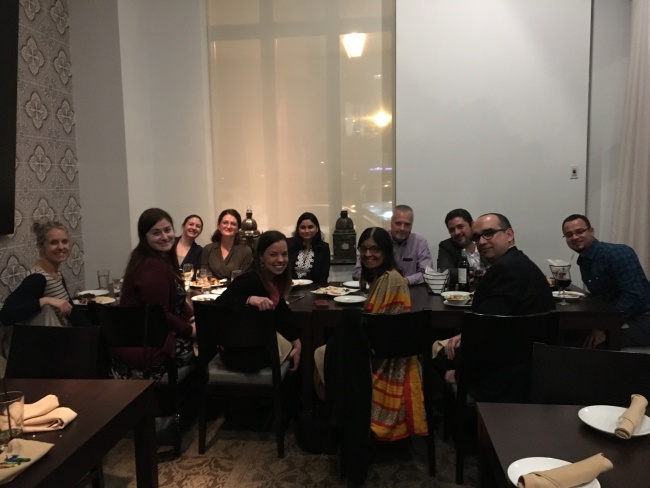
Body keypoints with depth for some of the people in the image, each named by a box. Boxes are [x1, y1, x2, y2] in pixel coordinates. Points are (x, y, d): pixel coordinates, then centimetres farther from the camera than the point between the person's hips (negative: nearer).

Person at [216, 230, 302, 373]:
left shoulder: (278, 278, -4)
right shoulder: (249, 280, -28)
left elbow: (280, 309, 5)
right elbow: (219, 303, -34)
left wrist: (297, 342, -2)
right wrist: (250, 299, -48)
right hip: (242, 351, -7)